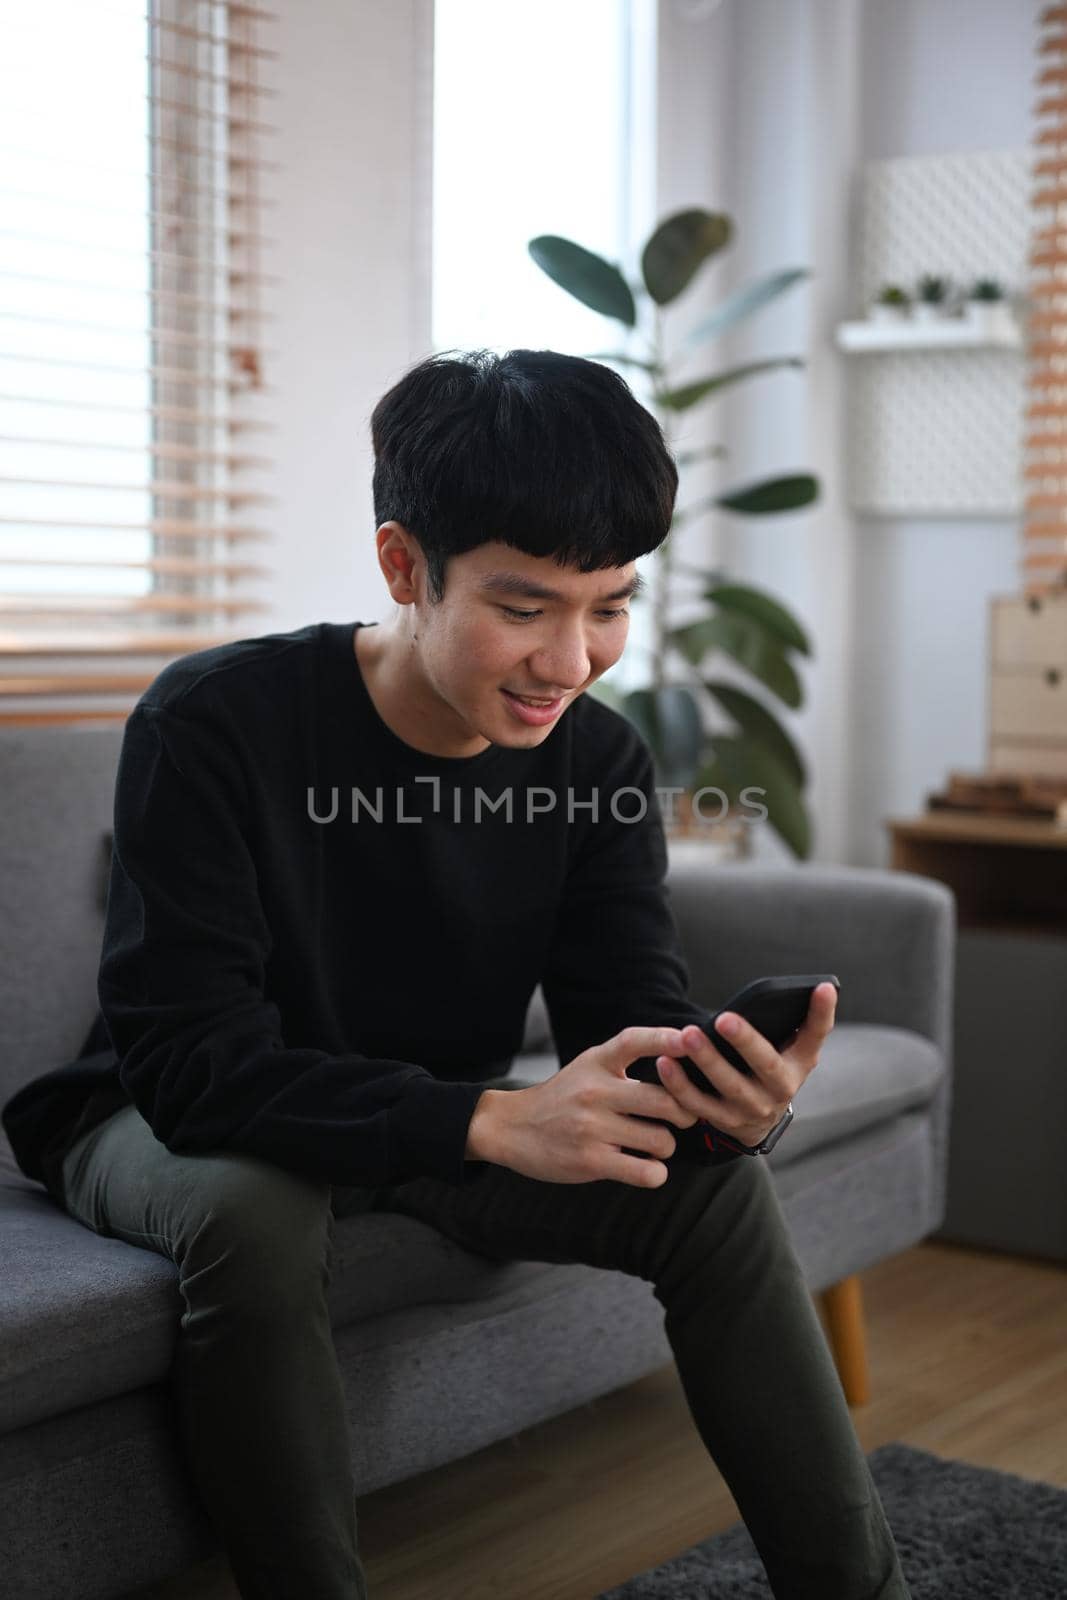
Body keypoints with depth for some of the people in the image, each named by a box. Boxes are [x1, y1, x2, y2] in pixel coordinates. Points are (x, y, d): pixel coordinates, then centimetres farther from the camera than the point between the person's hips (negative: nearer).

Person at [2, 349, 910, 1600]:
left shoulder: (598, 761, -10)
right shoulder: (210, 727, -27)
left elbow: (635, 1008, -14)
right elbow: (190, 1064, -32)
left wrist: (723, 1087, -39)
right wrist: (491, 1121, -43)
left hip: (443, 1124, 5)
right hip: (171, 1129, -4)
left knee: (717, 1182, -15)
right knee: (252, 1212, -38)